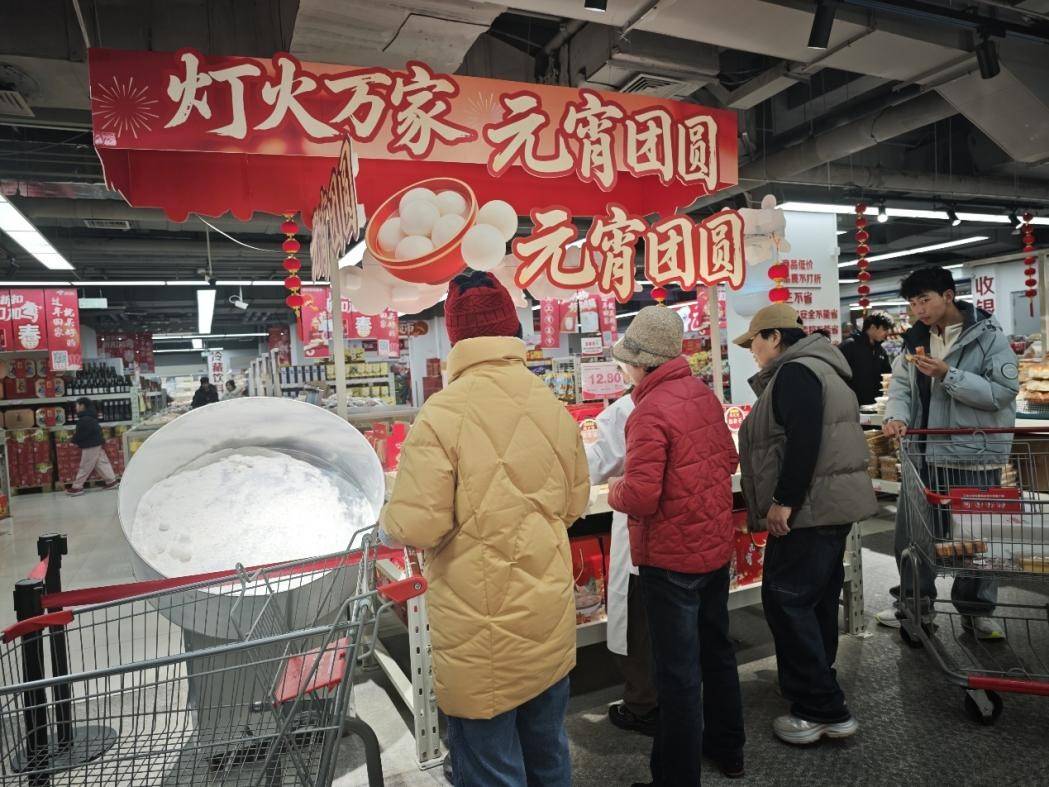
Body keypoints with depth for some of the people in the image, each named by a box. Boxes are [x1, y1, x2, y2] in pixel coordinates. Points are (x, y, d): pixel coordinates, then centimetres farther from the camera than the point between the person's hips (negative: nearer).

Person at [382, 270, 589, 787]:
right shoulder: (554, 407, -1)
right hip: (551, 623, 6)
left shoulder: (443, 413, -19)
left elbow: (417, 527, -20)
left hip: (483, 635, -5)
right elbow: (575, 503, 8)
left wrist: (387, 519, 2)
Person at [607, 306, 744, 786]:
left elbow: (640, 497, -26)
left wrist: (614, 491, -7)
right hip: (717, 547, 8)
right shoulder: (704, 394, 2)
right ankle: (727, 748, 42)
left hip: (671, 558, -8)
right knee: (716, 651, 23)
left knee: (678, 673, 5)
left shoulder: (650, 412, -23)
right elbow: (728, 459, 12)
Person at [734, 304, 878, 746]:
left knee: (786, 600, -5)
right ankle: (819, 693, 30)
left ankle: (824, 709, 2)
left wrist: (783, 501, -23)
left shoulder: (793, 373, -14)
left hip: (809, 507, -11)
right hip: (833, 502, 11)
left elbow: (804, 441, -25)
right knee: (817, 600, 17)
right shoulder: (817, 368, 18)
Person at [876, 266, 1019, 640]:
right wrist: (896, 416, -13)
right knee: (911, 528, 10)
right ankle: (916, 601, 27)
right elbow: (900, 384, 6)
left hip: (975, 456, -5)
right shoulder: (916, 339, 9)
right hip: (926, 453, 5)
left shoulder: (988, 335, -8)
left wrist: (947, 375, -24)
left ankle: (976, 610, 25)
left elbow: (1003, 391, -16)